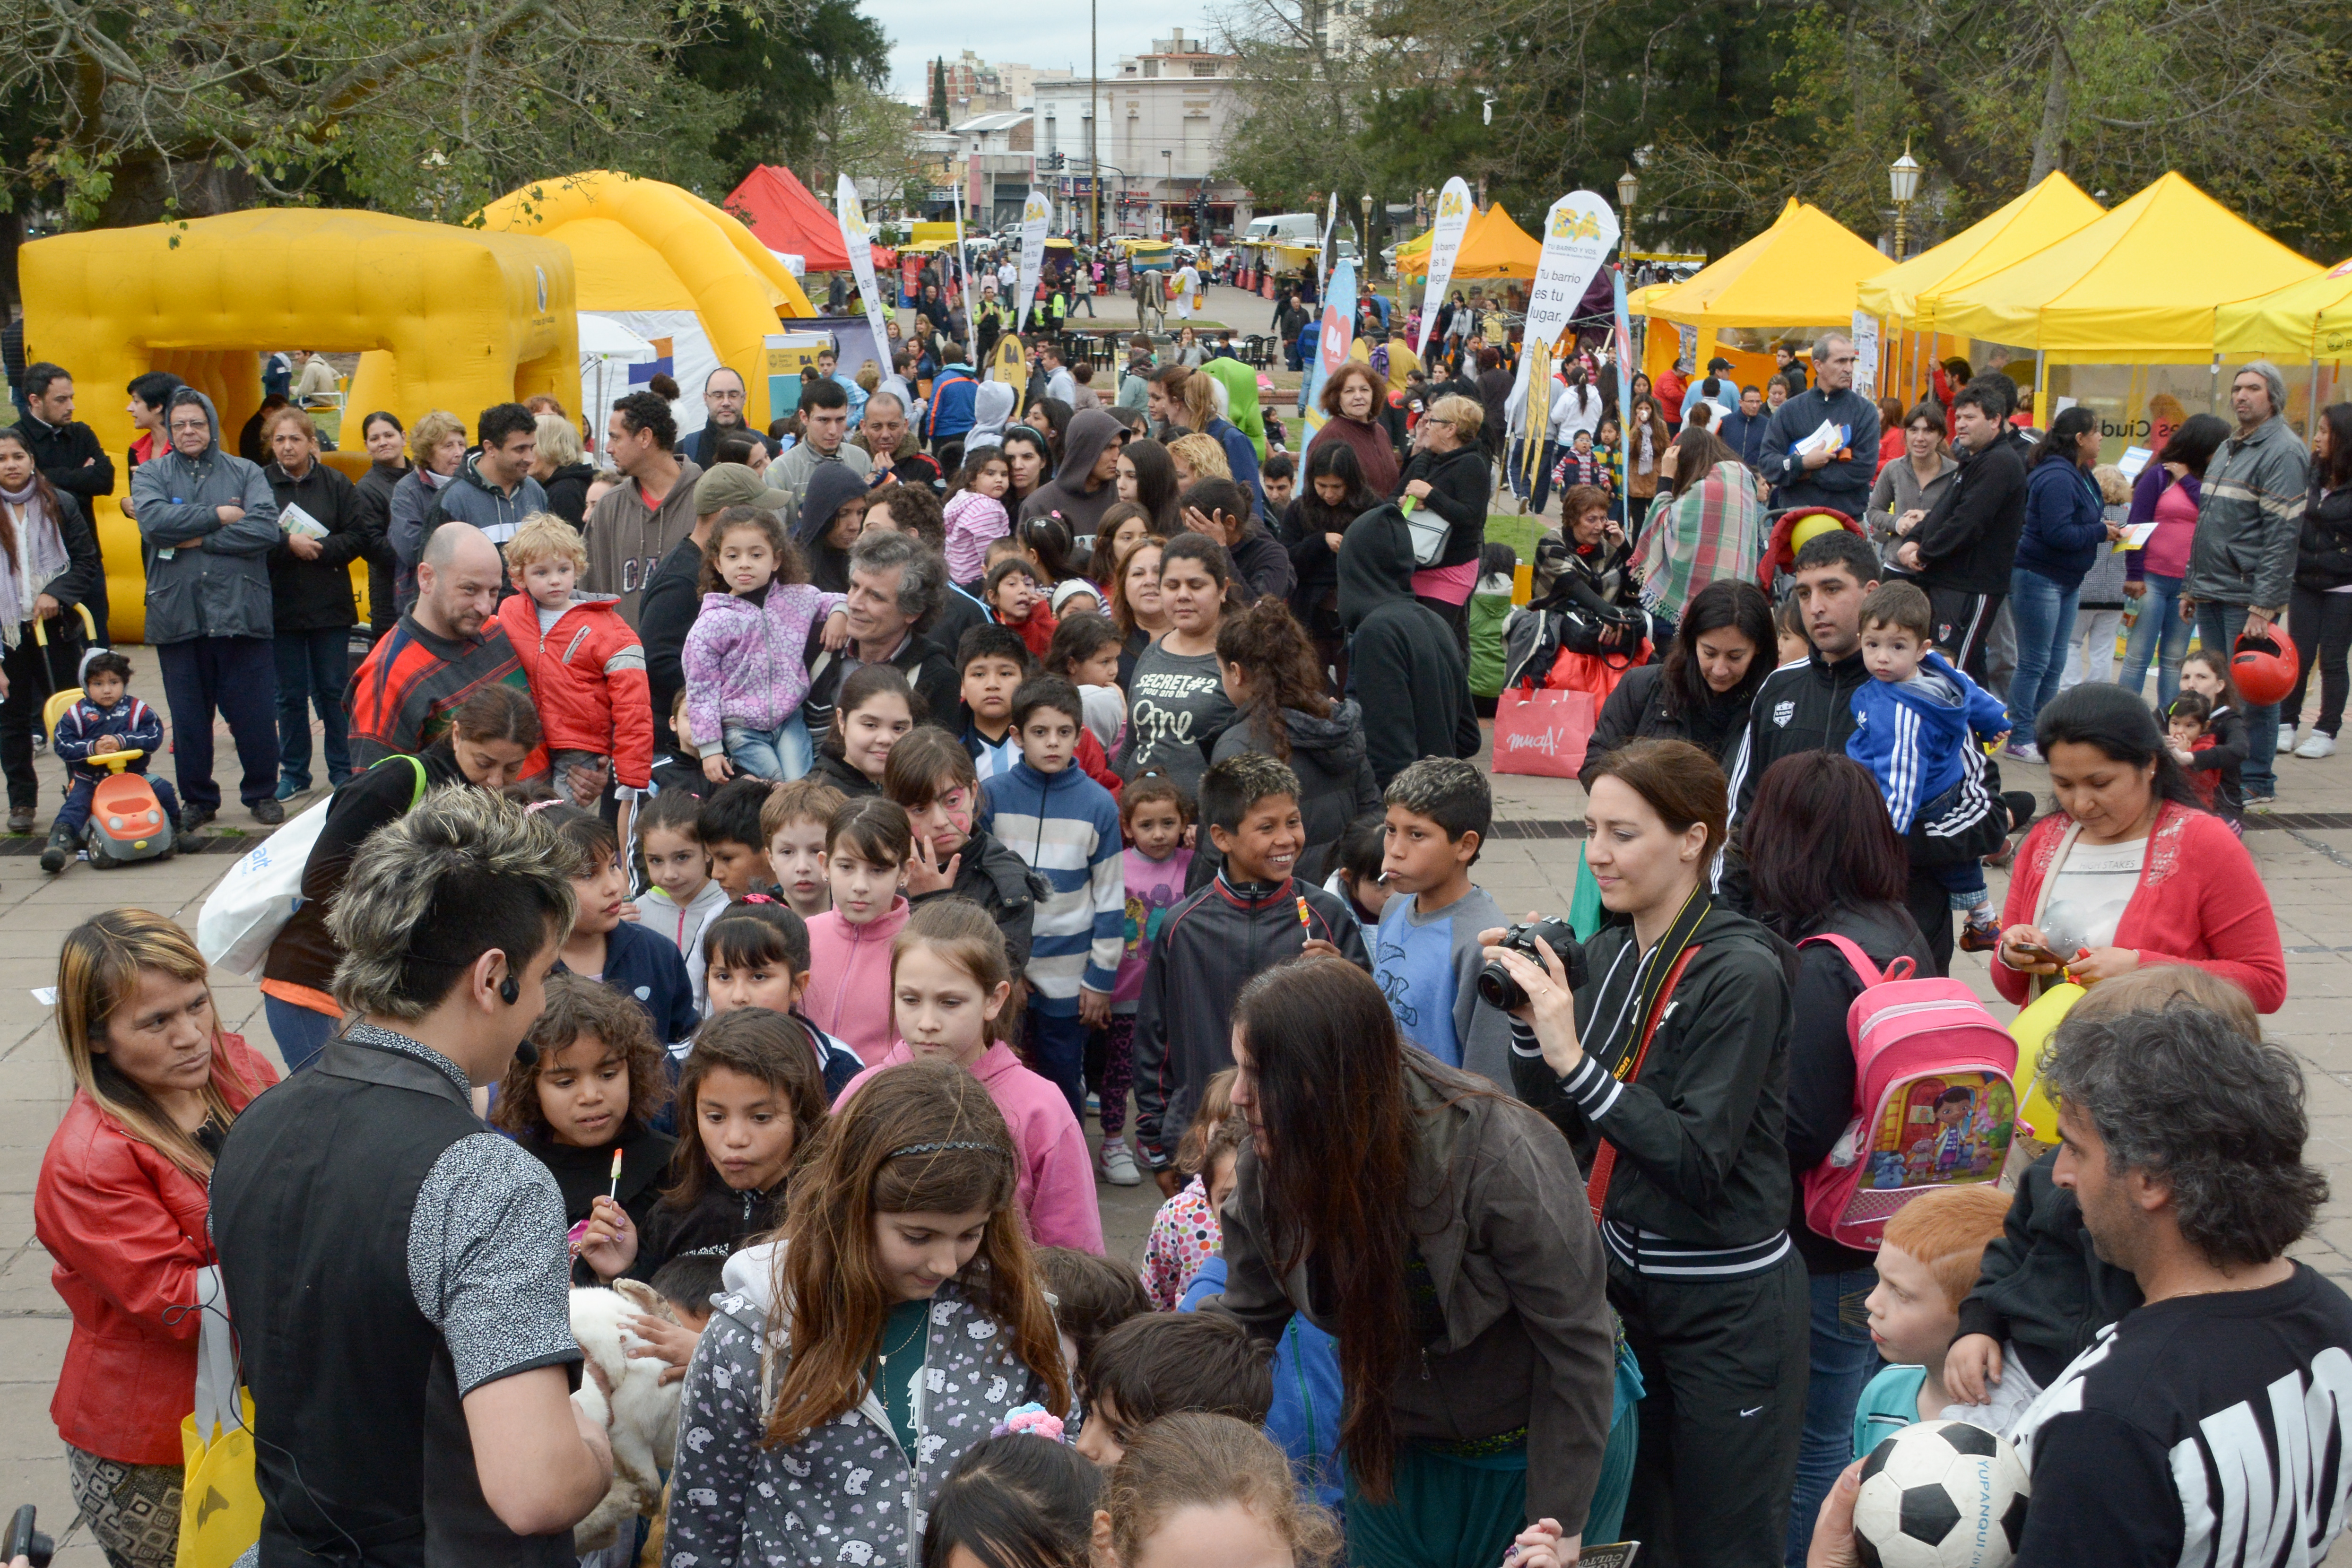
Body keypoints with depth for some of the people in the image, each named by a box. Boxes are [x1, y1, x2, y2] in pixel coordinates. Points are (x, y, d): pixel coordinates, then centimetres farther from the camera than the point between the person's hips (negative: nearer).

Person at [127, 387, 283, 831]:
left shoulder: (245, 473, 7)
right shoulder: (151, 475, 8)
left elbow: (267, 529, -10)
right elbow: (154, 520, -12)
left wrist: (199, 540, -10)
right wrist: (218, 515, -9)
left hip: (240, 610, -1)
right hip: (176, 612, 1)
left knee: (255, 712, 1)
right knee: (189, 716, 7)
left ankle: (262, 793, 17)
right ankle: (197, 799, 19)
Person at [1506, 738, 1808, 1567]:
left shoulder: (1740, 974, -20)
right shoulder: (1609, 953, 1)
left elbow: (1698, 1160, -25)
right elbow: (1565, 1129, 6)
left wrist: (1573, 1058, -30)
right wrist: (1528, 1022, -9)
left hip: (1727, 1306, -7)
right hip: (1628, 1274, 7)